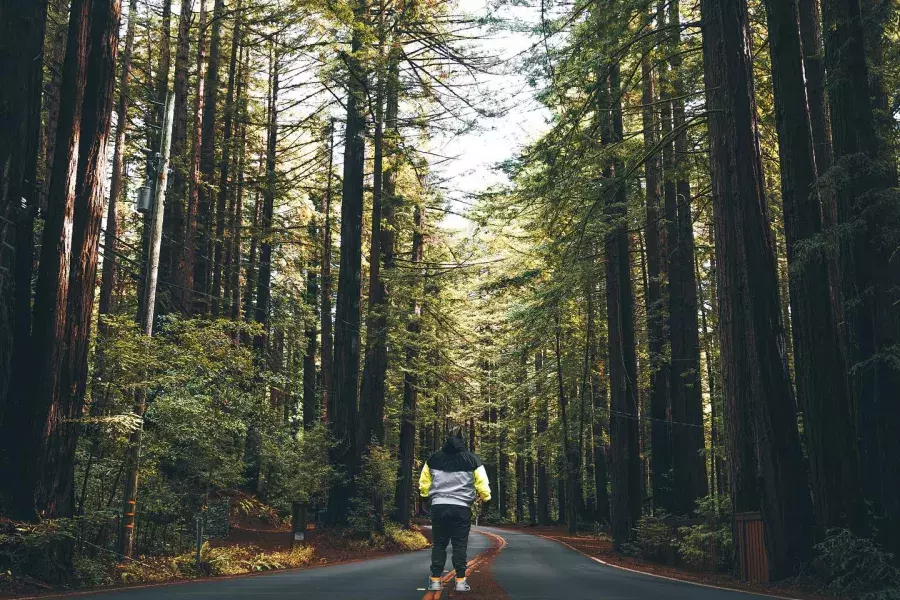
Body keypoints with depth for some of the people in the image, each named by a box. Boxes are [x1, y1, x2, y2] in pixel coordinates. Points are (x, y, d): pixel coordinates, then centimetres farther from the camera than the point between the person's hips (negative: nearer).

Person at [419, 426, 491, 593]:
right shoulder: (472, 459, -1)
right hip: (461, 507, -2)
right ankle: (460, 581, 3)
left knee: (439, 544, 9)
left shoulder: (434, 458, 6)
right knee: (460, 544, 5)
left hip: (438, 506, 2)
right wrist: (486, 498, 18)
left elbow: (424, 482, 14)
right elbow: (482, 483, 0)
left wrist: (425, 497, 32)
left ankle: (435, 580, 7)